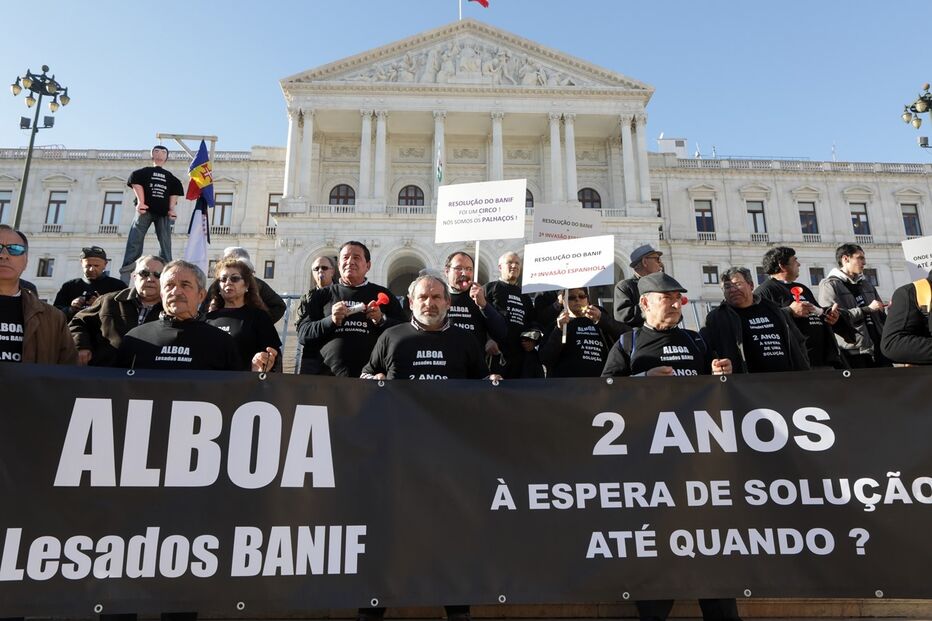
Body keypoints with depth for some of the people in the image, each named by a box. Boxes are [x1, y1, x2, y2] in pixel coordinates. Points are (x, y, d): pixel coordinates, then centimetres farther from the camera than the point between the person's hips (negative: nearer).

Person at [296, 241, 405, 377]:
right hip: (327, 372, 0)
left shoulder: (382, 294, 14)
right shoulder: (322, 295, 15)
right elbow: (303, 334, 8)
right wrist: (331, 321, -7)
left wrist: (382, 320, -6)